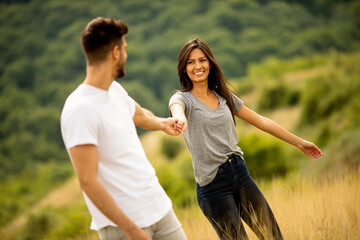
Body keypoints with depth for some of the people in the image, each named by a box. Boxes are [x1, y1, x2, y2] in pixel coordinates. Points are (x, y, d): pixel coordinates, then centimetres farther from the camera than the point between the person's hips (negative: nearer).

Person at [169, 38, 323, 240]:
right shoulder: (182, 99, -3)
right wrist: (179, 121, -53)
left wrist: (299, 142, 21)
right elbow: (177, 111, -28)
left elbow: (261, 121, 19)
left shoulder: (224, 96, 13)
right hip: (213, 185, -5)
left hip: (240, 172, 5)